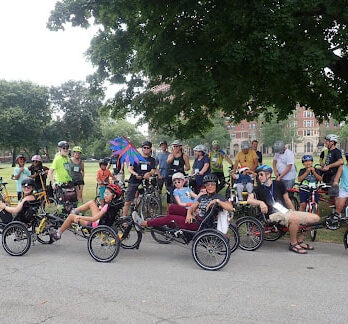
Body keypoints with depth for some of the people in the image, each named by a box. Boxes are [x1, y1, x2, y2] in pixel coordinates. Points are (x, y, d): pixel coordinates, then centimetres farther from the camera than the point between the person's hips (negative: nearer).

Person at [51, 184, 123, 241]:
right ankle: (74, 211, 25)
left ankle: (58, 233, 18)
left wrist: (79, 217, -21)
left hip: (97, 225, -8)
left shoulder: (109, 206, -29)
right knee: (92, 202, 11)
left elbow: (94, 219, -29)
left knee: (71, 216, -1)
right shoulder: (115, 203, -5)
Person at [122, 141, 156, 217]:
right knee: (127, 202, -4)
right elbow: (130, 168, 0)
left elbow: (153, 170, 3)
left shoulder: (152, 160, 13)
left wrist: (149, 173, -21)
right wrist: (136, 174, -20)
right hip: (134, 182, -1)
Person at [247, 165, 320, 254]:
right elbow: (249, 200, -15)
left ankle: (300, 240, 11)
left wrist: (294, 213, 22)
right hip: (274, 215, -5)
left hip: (287, 211, 5)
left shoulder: (279, 184, 14)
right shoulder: (258, 189, 3)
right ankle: (293, 244, -13)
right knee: (295, 219, -36)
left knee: (316, 218, -4)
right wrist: (261, 202, -32)